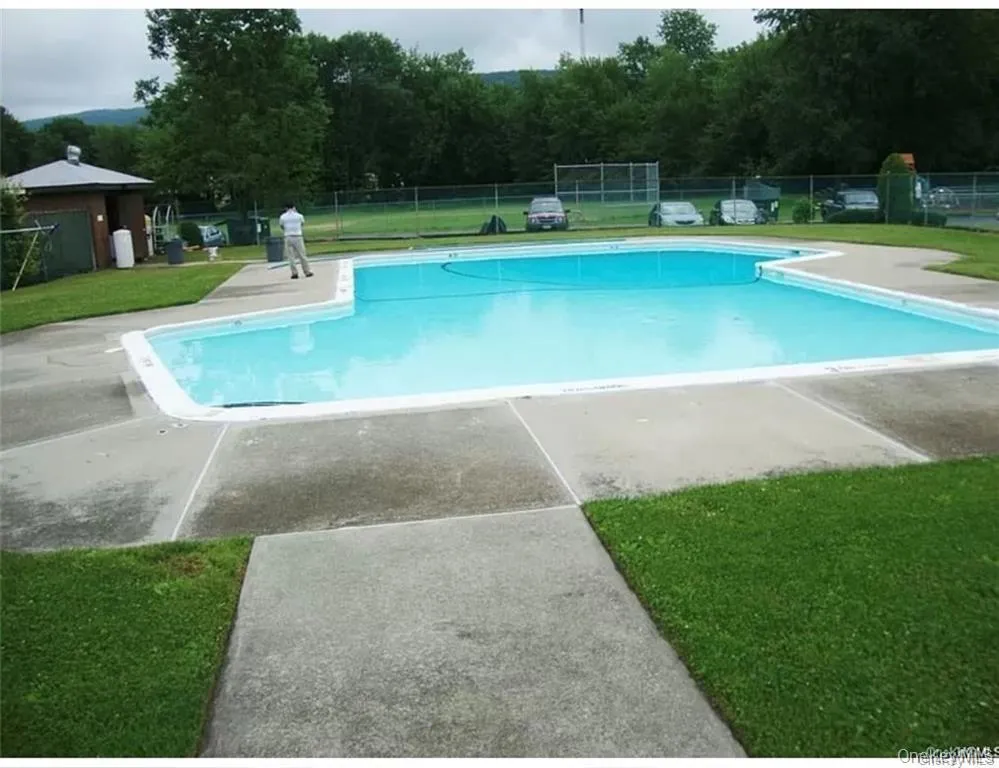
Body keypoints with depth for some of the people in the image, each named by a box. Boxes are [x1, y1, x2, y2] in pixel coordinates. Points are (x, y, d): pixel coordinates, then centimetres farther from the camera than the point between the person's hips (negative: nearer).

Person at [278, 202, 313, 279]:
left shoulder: (283, 216, 0)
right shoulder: (299, 216, -1)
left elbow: (281, 226, 10)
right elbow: (303, 222, 18)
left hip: (288, 237, 0)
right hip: (298, 236, 0)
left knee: (290, 256, 4)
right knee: (302, 255, 7)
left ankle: (294, 273, -1)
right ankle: (307, 272, 12)